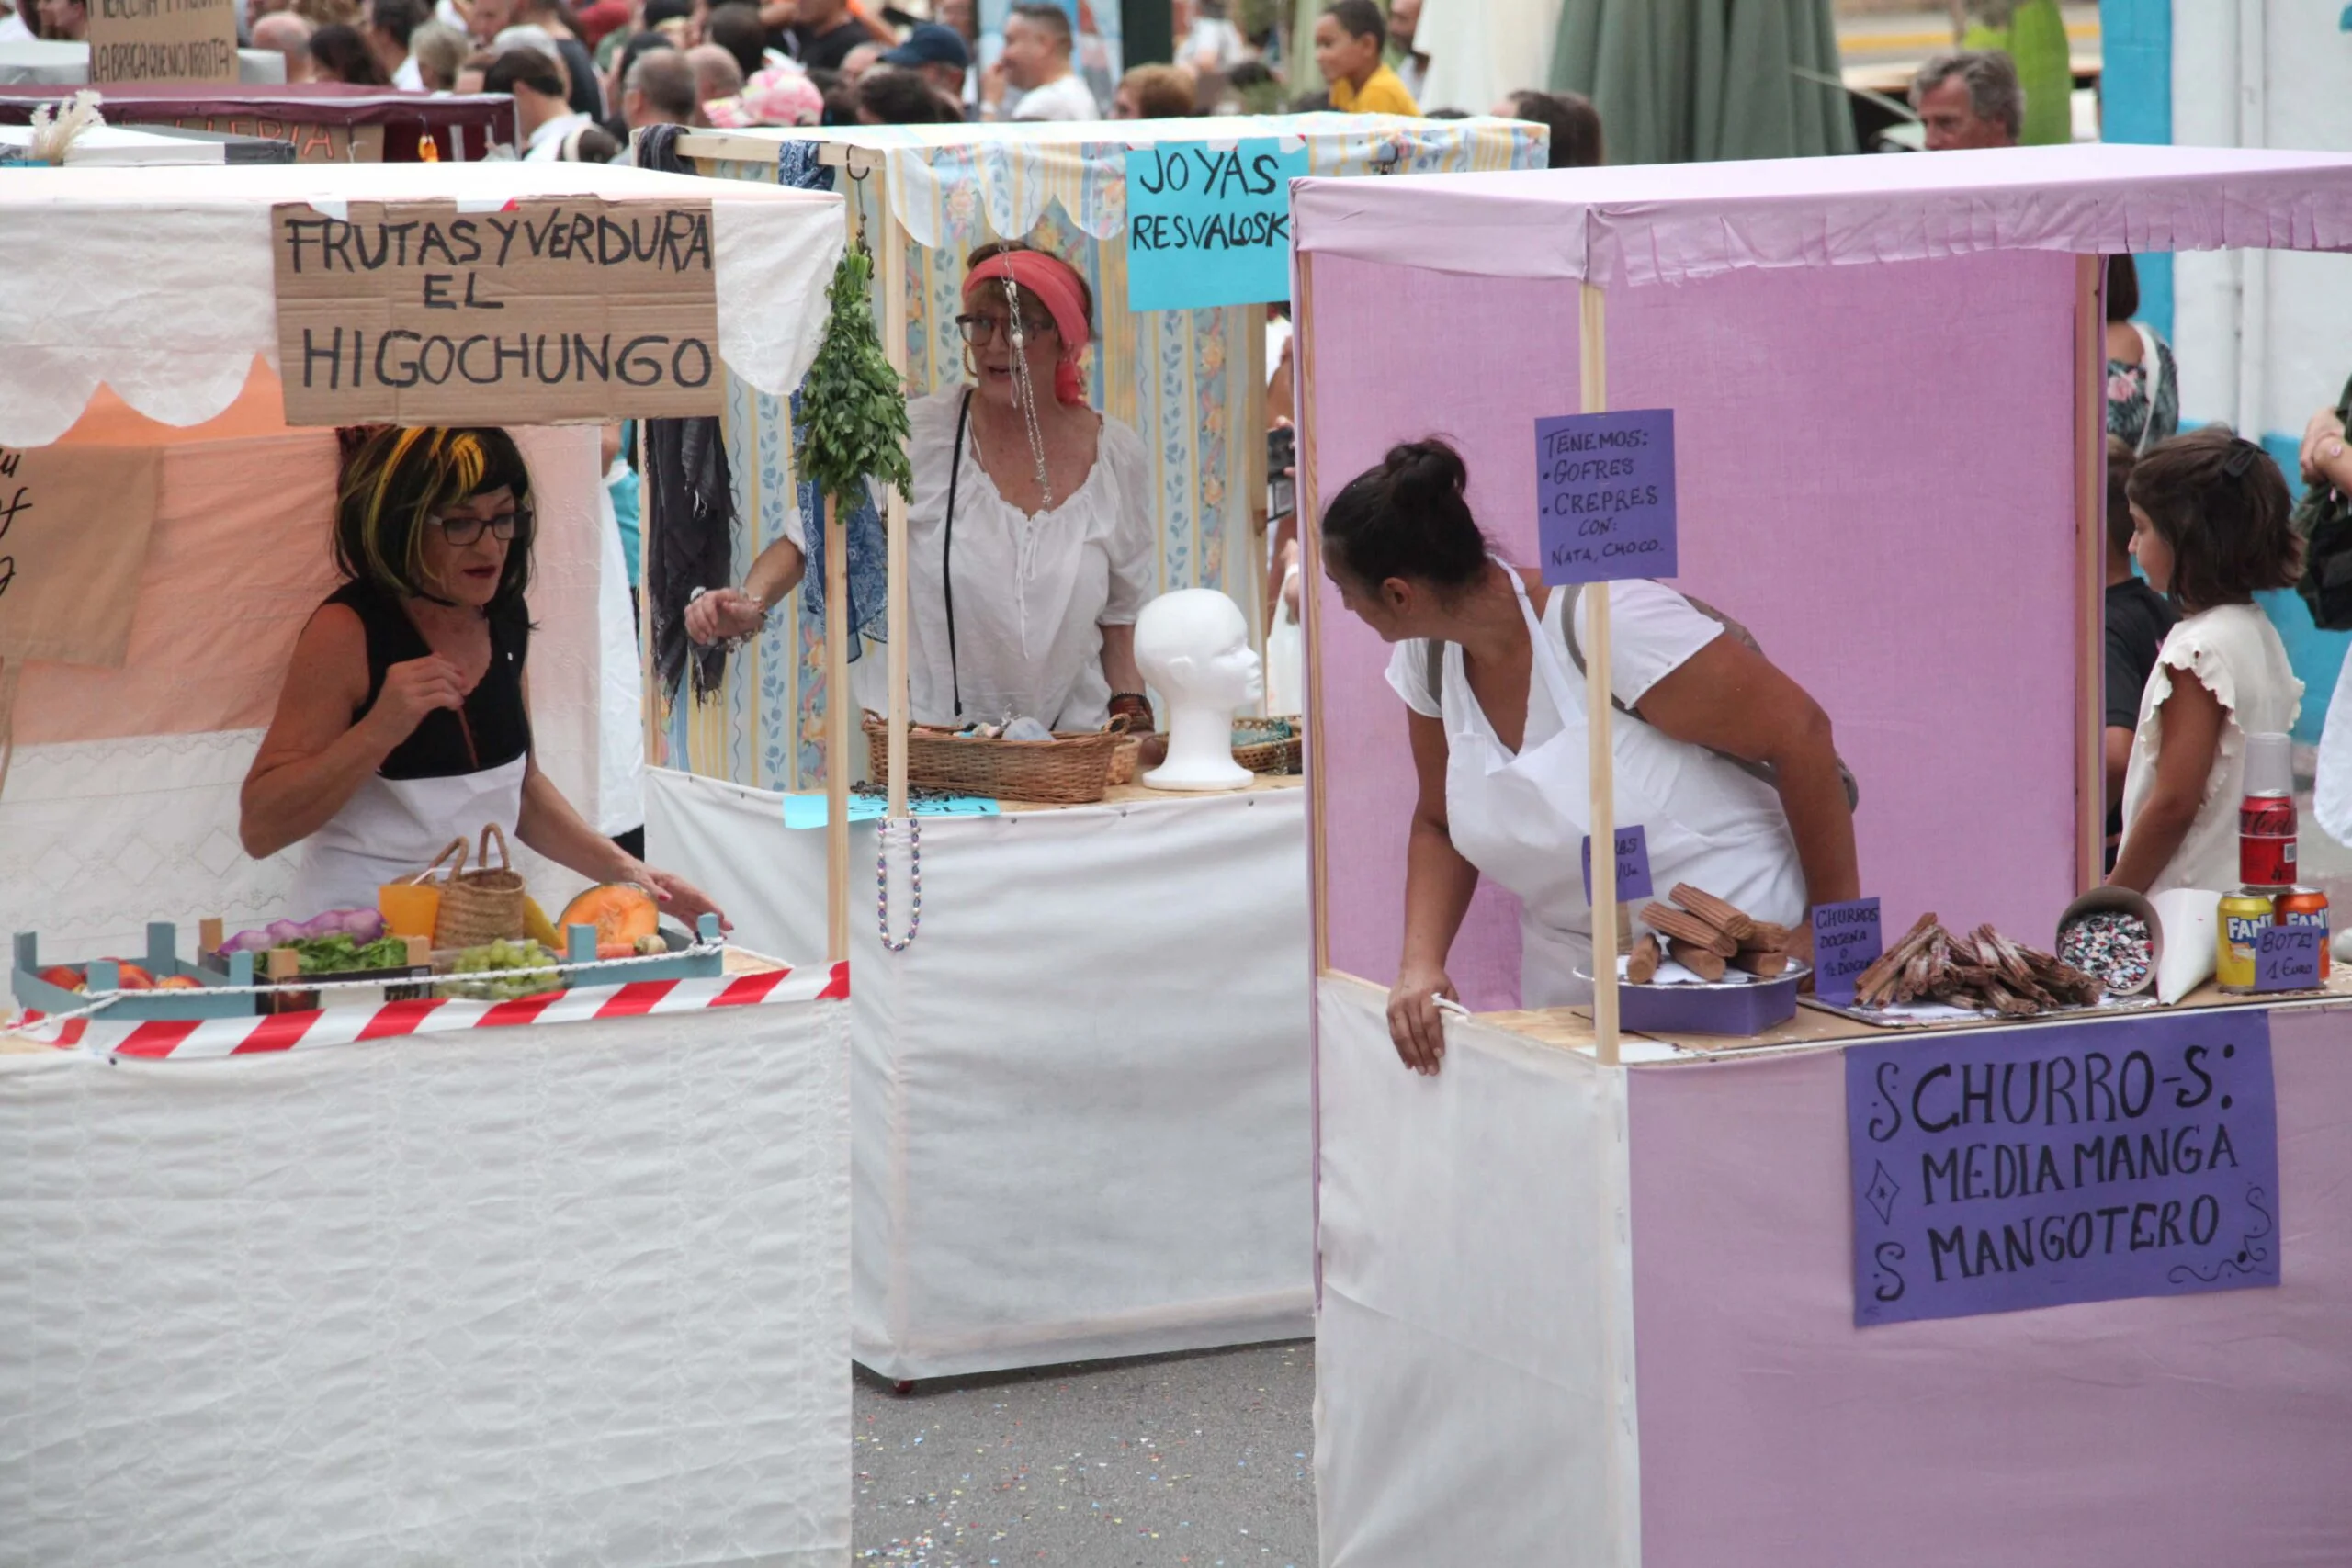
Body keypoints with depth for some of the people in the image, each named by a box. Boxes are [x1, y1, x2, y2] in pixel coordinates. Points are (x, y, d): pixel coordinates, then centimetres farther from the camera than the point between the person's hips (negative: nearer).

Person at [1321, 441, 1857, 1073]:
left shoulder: (1603, 624, -24)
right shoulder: (1429, 660, -1)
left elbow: (1799, 733, -19)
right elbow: (1438, 825, 13)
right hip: (1571, 968, 7)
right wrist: (1420, 963, -6)